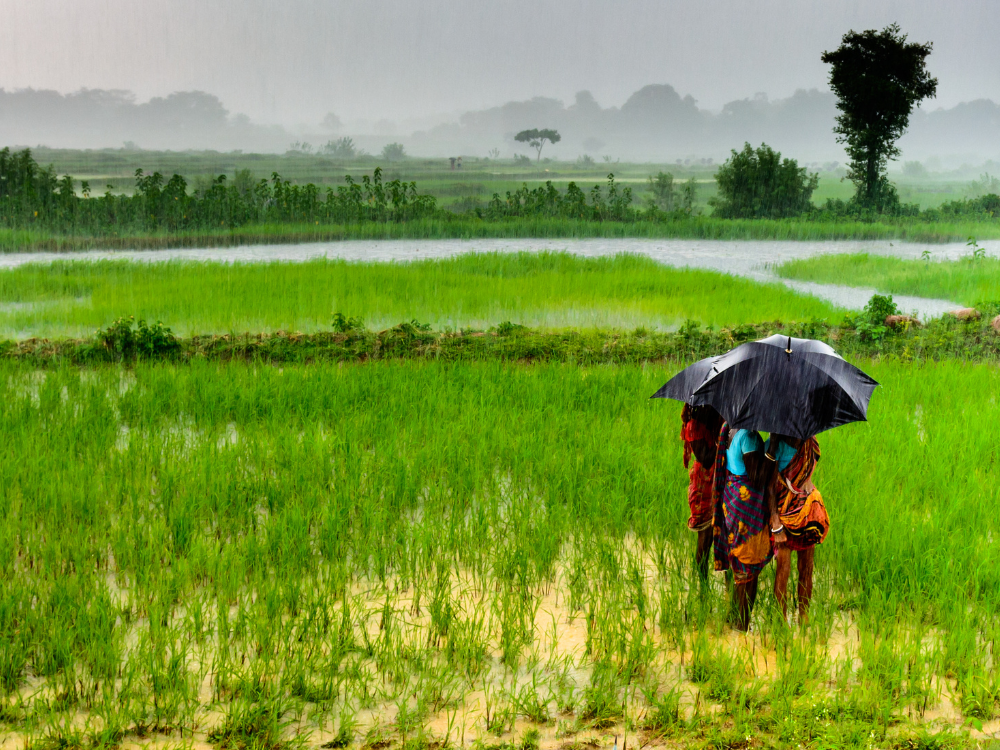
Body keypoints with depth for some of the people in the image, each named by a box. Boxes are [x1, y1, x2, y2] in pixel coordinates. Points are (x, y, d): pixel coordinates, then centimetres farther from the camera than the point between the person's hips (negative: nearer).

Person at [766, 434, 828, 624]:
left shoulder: (810, 443, 5)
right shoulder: (777, 446, -13)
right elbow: (769, 486, -13)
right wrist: (776, 524, -17)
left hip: (808, 505, 5)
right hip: (784, 510, -5)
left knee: (806, 568, 7)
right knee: (783, 569, -3)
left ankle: (804, 618, 15)